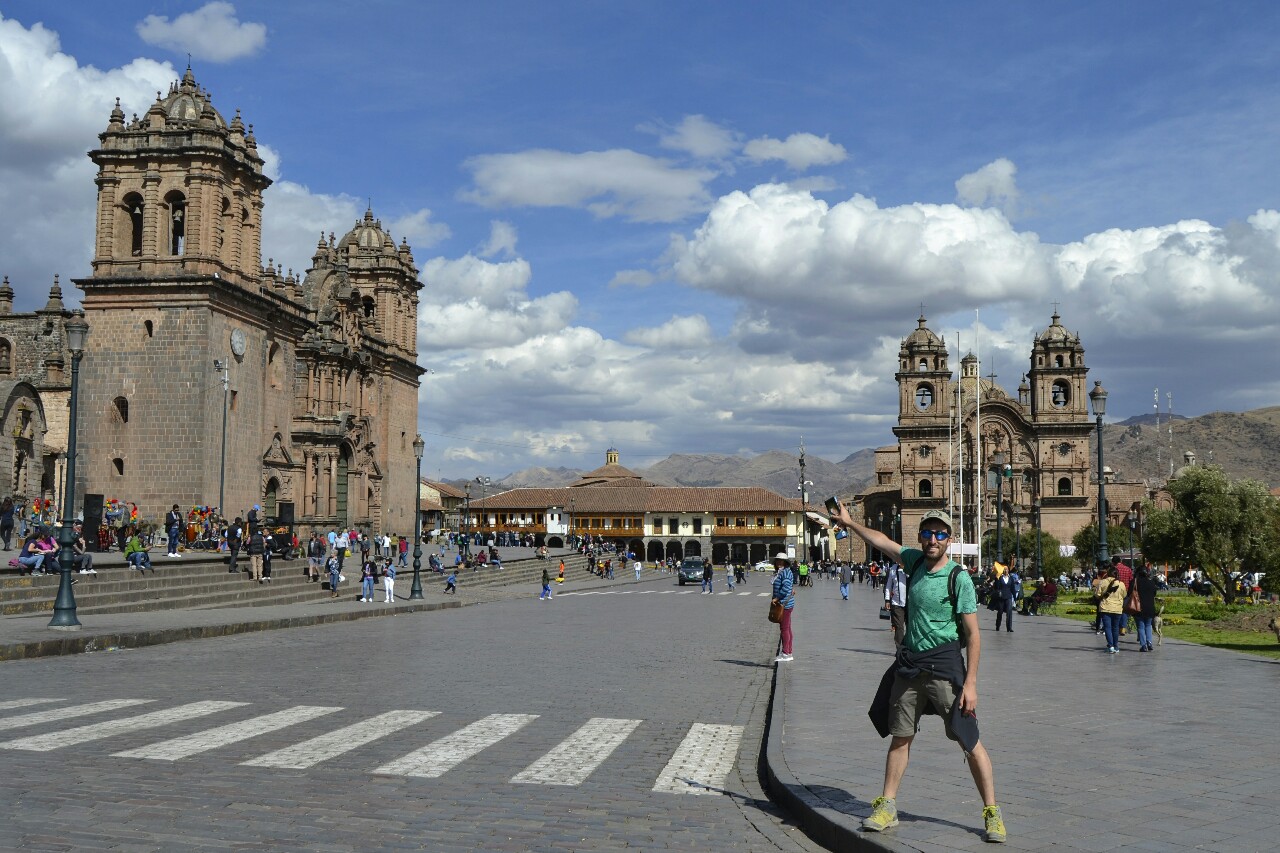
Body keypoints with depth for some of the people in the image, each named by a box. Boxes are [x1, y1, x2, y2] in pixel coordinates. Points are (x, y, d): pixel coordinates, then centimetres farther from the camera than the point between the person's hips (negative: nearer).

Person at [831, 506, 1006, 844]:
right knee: (900, 737, 13)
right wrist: (851, 523, 26)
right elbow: (882, 541, 23)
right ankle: (887, 807, 22)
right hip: (909, 664, 6)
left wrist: (970, 683, -17)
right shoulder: (916, 561, 5)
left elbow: (973, 635, -12)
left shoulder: (959, 578, -12)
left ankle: (992, 813, 3)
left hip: (944, 665, -6)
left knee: (969, 741, -6)